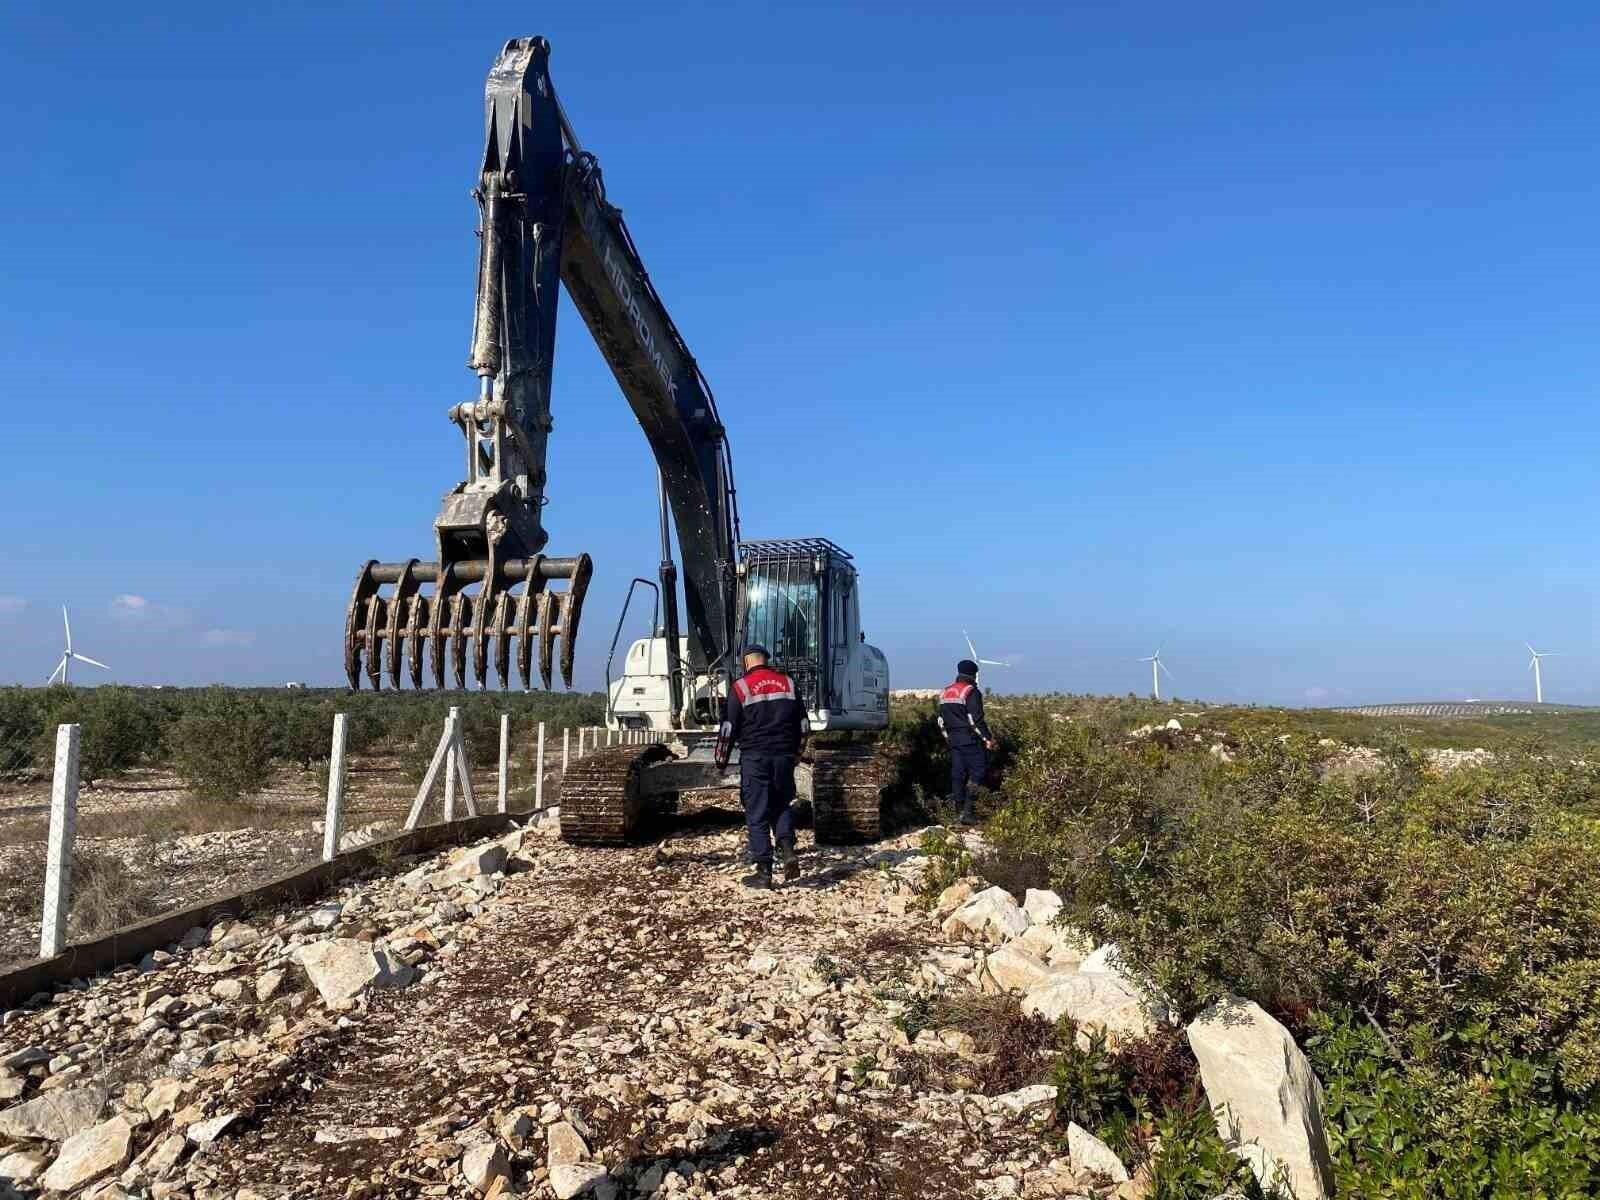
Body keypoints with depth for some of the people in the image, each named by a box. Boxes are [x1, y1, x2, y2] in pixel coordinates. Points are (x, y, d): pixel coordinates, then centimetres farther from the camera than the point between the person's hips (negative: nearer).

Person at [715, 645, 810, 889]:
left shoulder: (741, 687, -4)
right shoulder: (788, 683, 8)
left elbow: (729, 729, -5)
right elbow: (803, 725, 12)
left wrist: (721, 760, 7)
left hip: (754, 757, -3)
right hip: (784, 756, 4)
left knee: (757, 814, 3)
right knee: (782, 805, 20)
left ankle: (764, 872, 2)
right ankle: (787, 849, -3)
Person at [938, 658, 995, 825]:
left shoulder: (945, 692, 14)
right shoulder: (971, 692, -11)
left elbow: (941, 720, 17)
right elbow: (976, 719, -16)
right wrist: (987, 738, -10)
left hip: (953, 739, 8)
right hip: (970, 739, -8)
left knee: (958, 774, 11)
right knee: (978, 771, -4)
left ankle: (960, 809, 15)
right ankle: (967, 811, -12)